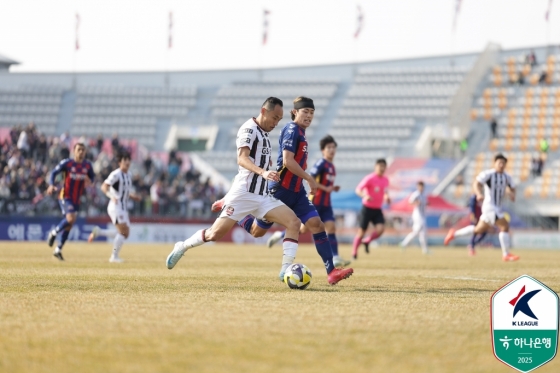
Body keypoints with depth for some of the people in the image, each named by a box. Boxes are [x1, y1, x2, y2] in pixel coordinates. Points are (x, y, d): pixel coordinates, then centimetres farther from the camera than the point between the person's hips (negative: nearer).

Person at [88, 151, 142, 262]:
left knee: (125, 233, 6)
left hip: (123, 208, 9)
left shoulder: (128, 175, 15)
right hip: (115, 206, -9)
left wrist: (134, 197, 11)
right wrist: (111, 196, -36)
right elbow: (104, 187, -20)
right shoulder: (116, 174, -11)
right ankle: (114, 256, -7)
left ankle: (98, 232, 17)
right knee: (123, 231, -16)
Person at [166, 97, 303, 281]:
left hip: (262, 196, 8)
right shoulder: (249, 128, -9)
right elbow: (242, 159, -24)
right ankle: (182, 247, 14)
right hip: (244, 194, -8)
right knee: (216, 233, -11)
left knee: (294, 222, -9)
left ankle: (286, 270, -13)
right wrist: (262, 172, -38)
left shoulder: (263, 133, 19)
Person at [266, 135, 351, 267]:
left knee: (331, 227, -6)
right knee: (304, 228, -1)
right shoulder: (321, 164, -13)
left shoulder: (332, 166, 14)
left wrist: (333, 188, 7)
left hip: (326, 204, 7)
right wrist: (325, 188, -20)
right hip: (315, 201, -7)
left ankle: (335, 258, -11)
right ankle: (279, 235, 21)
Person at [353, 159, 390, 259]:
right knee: (362, 231, 0)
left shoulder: (385, 180, 6)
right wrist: (364, 196, -38)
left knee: (381, 228, -18)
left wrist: (387, 198, 2)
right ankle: (354, 252, 20)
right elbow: (358, 189, -18)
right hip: (367, 208, -5)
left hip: (377, 210, 5)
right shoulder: (370, 178, -13)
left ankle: (367, 241, 10)